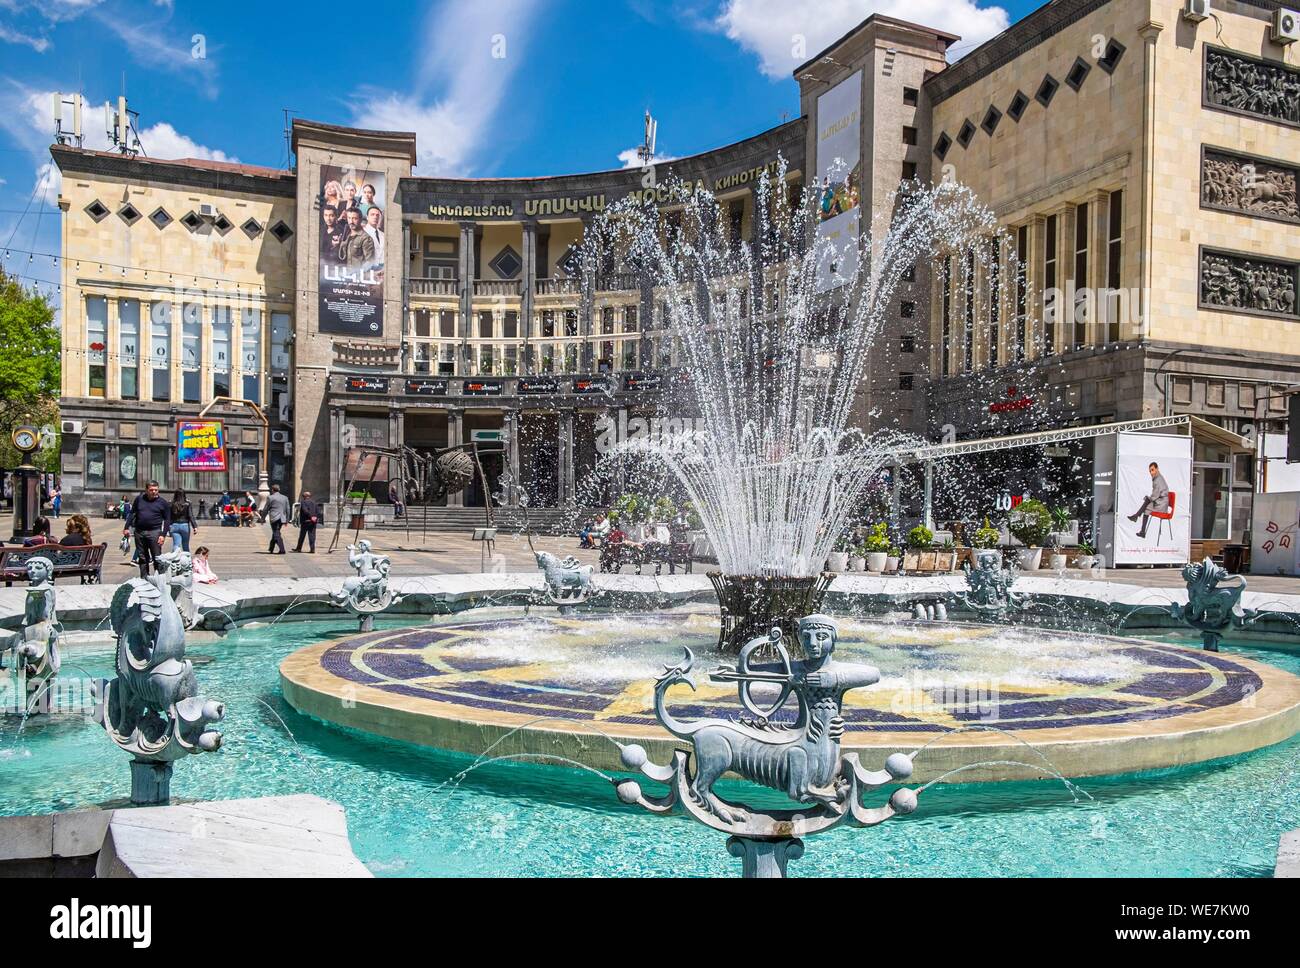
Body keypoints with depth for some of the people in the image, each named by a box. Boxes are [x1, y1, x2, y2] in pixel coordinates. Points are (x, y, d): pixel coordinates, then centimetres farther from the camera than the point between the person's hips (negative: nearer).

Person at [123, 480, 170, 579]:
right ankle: (144, 578, 18)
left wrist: (163, 535, -8)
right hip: (139, 532, 3)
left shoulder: (163, 502, 1)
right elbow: (132, 513, 15)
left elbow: (167, 520, 1)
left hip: (154, 532, -3)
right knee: (142, 557, 10)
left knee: (157, 558, -5)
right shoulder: (139, 499, 8)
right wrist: (127, 527, 7)